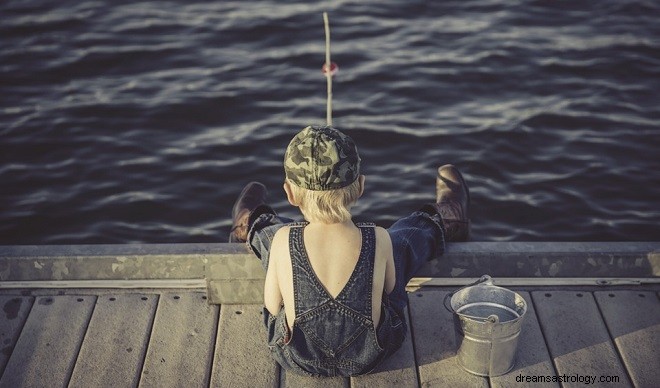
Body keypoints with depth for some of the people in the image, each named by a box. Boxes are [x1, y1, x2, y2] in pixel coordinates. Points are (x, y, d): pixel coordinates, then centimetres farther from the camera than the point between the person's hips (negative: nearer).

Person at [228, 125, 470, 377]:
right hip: (368, 358, 0)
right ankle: (441, 226, 57)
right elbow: (389, 289, -5)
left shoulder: (282, 240, -26)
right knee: (403, 239, 22)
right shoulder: (379, 241, -25)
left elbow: (273, 306, -11)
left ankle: (251, 229, 62)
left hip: (296, 359, 0)